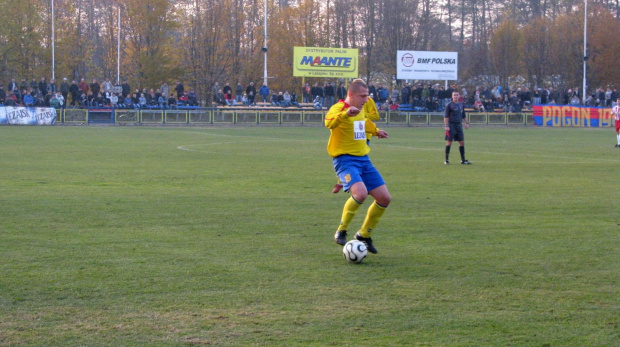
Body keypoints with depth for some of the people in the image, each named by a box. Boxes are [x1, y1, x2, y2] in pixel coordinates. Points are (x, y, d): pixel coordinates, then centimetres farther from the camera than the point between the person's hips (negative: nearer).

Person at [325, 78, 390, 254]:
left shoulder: (361, 109, 12)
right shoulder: (339, 108, -14)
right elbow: (329, 122, -38)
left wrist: (376, 131, 48)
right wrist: (346, 113, -54)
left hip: (363, 159, 8)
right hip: (345, 159, -8)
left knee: (384, 198, 3)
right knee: (361, 193, -31)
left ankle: (364, 235, 21)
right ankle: (341, 232, -11)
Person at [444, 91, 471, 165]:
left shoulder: (461, 104, 14)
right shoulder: (449, 105, -3)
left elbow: (463, 115, 23)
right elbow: (446, 116, -7)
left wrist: (467, 123, 14)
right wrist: (446, 126, -16)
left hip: (459, 125, 5)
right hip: (451, 125, -5)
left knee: (462, 142, 3)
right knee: (449, 142, -5)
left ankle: (463, 160, 8)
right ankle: (447, 160, 1)